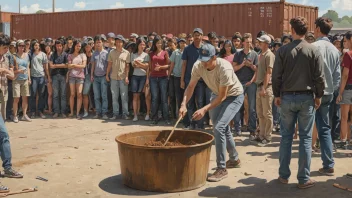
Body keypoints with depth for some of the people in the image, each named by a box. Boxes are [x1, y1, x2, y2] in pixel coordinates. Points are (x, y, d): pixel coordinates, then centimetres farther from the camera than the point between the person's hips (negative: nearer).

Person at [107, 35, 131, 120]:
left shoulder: (126, 53, 1)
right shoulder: (112, 52, 8)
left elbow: (127, 66, -1)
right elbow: (109, 64, 10)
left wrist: (127, 76, -8)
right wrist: (107, 75, 5)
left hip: (123, 77, -2)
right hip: (114, 77, 3)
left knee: (124, 96, 0)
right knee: (114, 96, 7)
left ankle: (125, 114, 7)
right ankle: (115, 114, 14)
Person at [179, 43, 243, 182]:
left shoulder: (225, 68, -36)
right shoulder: (198, 66, -20)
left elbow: (222, 96, -31)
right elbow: (191, 87, -10)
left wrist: (204, 109, -38)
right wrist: (184, 105, -26)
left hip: (234, 96, -7)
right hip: (217, 94, 7)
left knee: (219, 127, -20)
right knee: (223, 127, 17)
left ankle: (221, 169, -12)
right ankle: (234, 159, 39)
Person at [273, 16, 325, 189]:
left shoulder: (283, 50, -3)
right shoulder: (314, 50, -5)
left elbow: (276, 76, -2)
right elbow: (319, 77, -5)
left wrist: (277, 95, 10)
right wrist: (318, 96, 7)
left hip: (287, 97, 1)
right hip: (306, 98, -1)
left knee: (286, 137, 10)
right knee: (305, 138, 4)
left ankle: (284, 175, 17)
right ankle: (304, 179, 7)